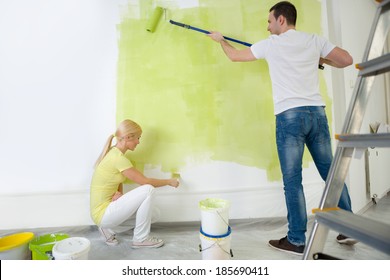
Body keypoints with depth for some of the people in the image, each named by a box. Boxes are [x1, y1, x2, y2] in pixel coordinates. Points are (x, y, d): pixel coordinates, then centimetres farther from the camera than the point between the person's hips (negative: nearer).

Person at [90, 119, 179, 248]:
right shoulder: (118, 158, -24)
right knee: (148, 190, -21)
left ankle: (109, 229, 13)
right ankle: (140, 239, -4)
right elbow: (145, 182, -18)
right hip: (103, 214, -9)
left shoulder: (114, 153, 6)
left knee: (152, 214, 10)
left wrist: (119, 194, -15)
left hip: (107, 209, 9)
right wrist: (169, 181, -4)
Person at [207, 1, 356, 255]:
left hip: (290, 116, -5)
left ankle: (297, 241, 9)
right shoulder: (315, 40, 14)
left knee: (292, 180, 0)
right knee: (330, 172, 14)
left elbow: (234, 56, 17)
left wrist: (220, 39, 37)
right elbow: (347, 60, 11)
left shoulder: (271, 43, 6)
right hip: (317, 113, 5)